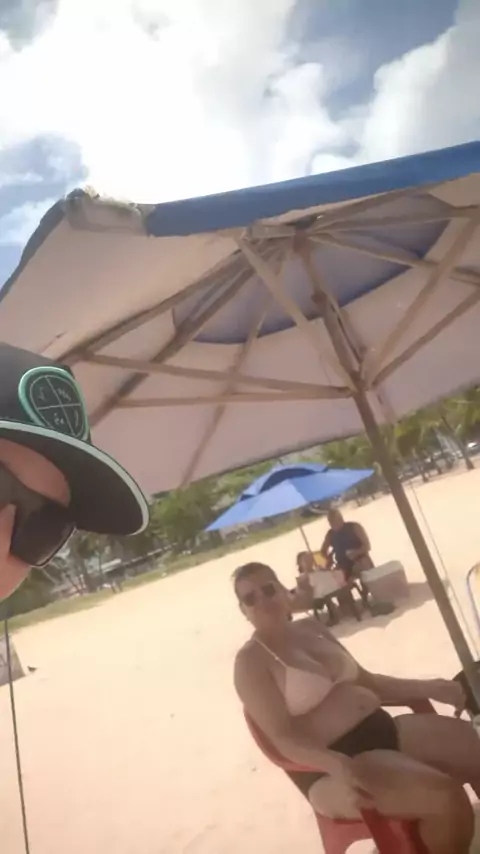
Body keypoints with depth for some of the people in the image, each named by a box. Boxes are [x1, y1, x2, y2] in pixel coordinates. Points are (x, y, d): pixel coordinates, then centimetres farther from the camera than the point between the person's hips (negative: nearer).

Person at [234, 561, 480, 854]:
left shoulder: (312, 628, 10)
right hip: (333, 763, -7)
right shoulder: (250, 660, -10)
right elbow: (282, 737, -17)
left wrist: (427, 687, 3)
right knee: (445, 798, -26)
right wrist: (336, 764, -35)